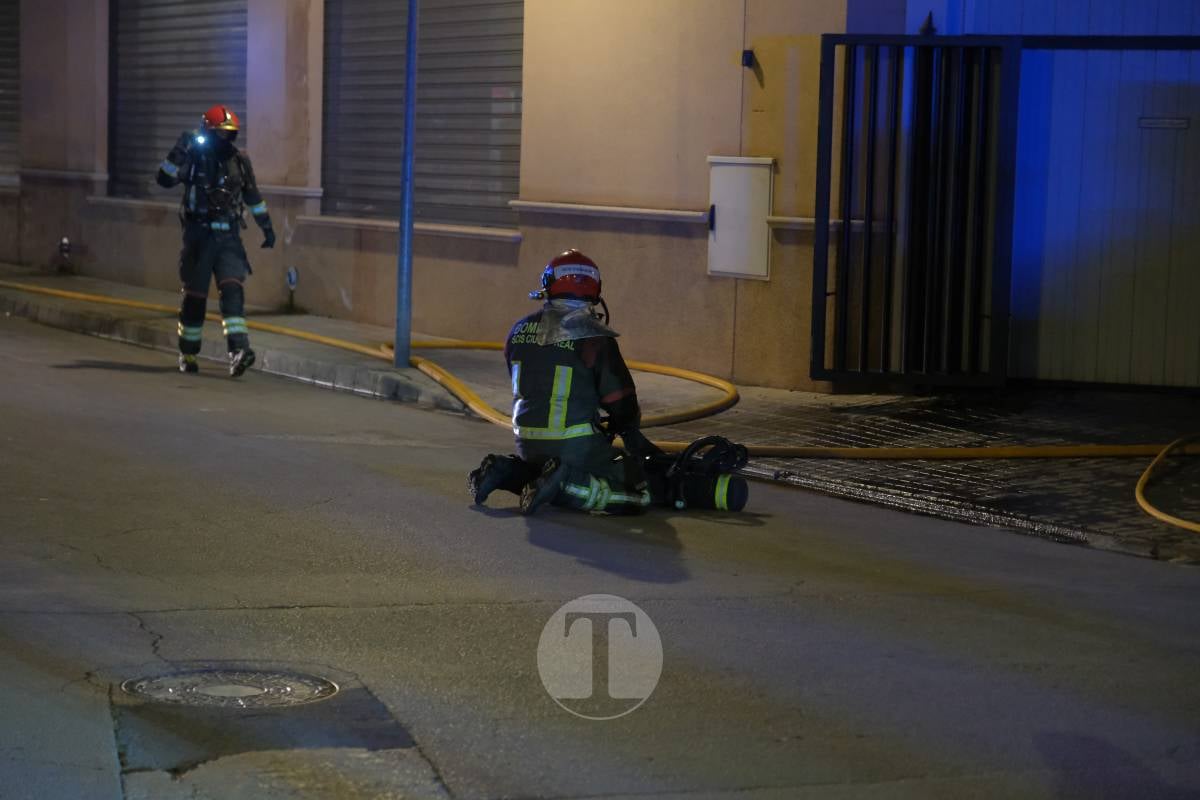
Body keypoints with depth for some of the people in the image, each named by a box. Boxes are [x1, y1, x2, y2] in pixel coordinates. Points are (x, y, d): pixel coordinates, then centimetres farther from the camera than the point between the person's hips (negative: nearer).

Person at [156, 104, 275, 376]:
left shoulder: (240, 160, 8)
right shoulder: (193, 157, -4)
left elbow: (253, 196, 19)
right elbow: (165, 179, -17)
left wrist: (267, 226, 20)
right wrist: (179, 150, -26)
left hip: (229, 238, 2)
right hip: (199, 236, -2)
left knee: (232, 290, -15)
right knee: (195, 296, 5)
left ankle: (238, 351, -26)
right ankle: (187, 354, 21)